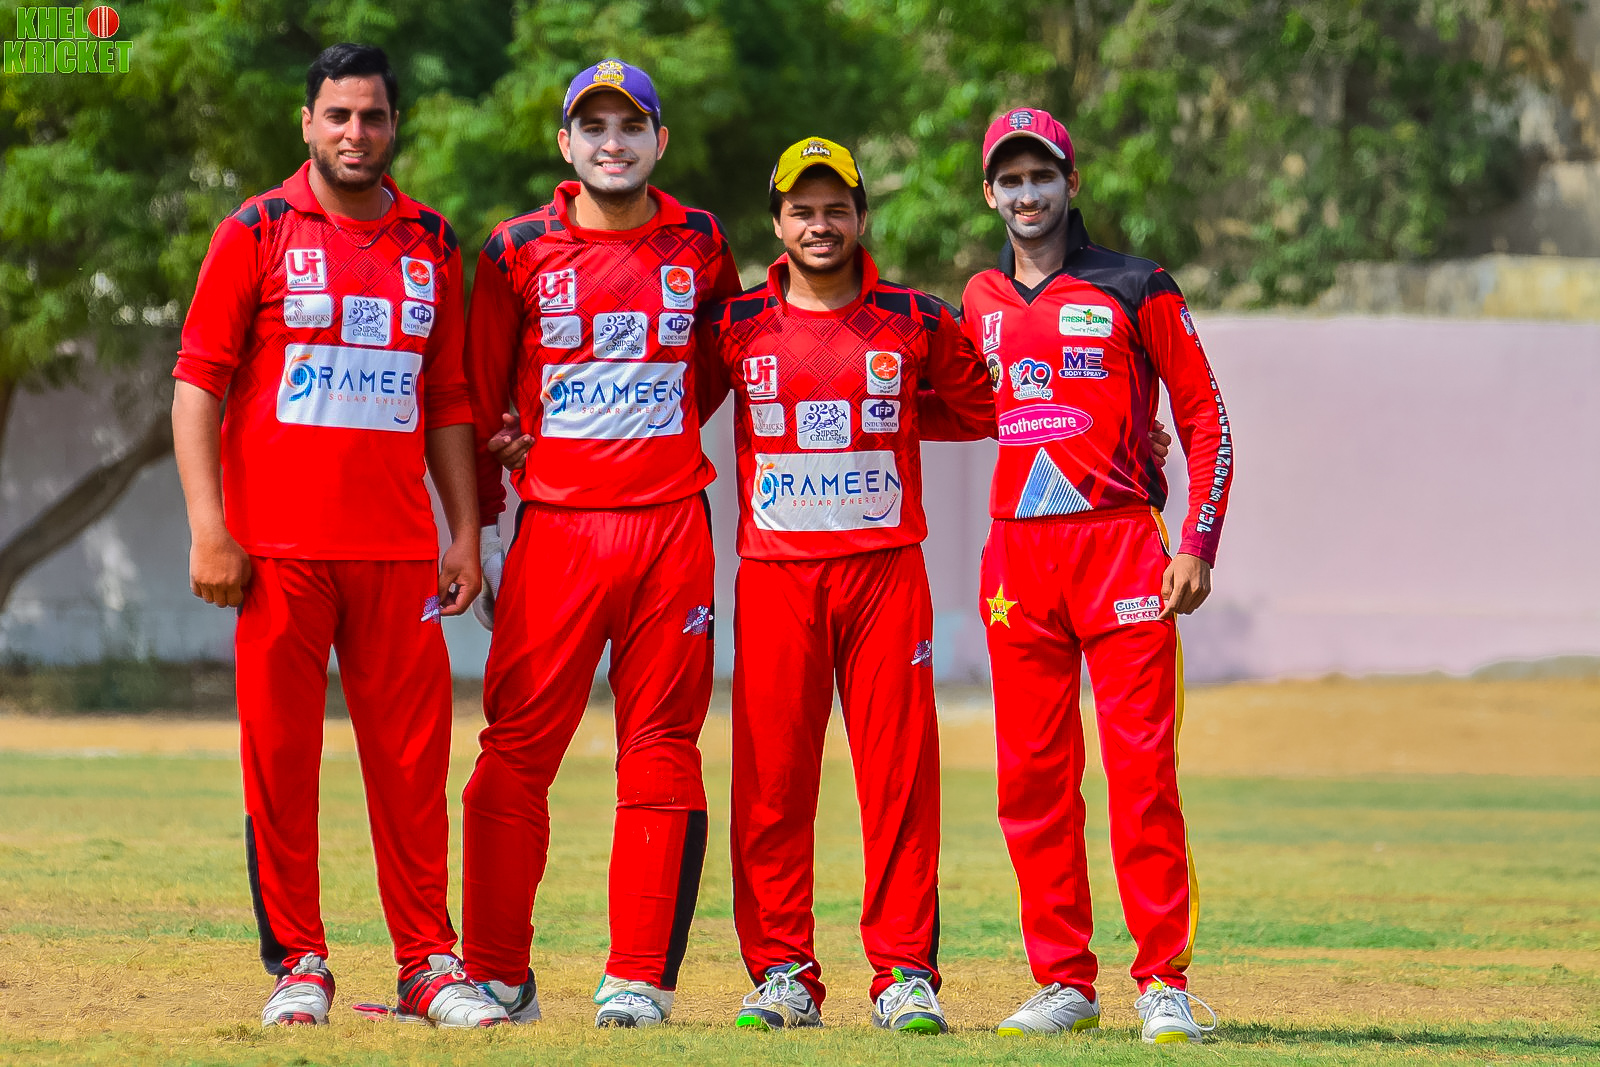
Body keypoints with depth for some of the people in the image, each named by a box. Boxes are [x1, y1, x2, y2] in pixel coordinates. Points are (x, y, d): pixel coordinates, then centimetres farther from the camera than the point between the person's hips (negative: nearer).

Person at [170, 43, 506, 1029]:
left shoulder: (431, 244, 13)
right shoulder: (258, 233, 3)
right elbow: (199, 384, 0)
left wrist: (465, 532, 10)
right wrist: (210, 532, -9)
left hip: (397, 544, 3)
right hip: (279, 543, -2)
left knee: (412, 755, 0)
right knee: (280, 754, -1)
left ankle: (429, 965, 6)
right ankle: (297, 964, 6)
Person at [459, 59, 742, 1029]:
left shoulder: (700, 245, 8)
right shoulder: (520, 252, 4)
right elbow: (481, 398, 7)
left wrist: (667, 433, 11)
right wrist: (478, 530, 4)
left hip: (671, 529, 1)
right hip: (554, 530, -1)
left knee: (662, 754, 0)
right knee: (517, 752, -3)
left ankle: (641, 977, 4)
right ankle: (498, 975, 3)